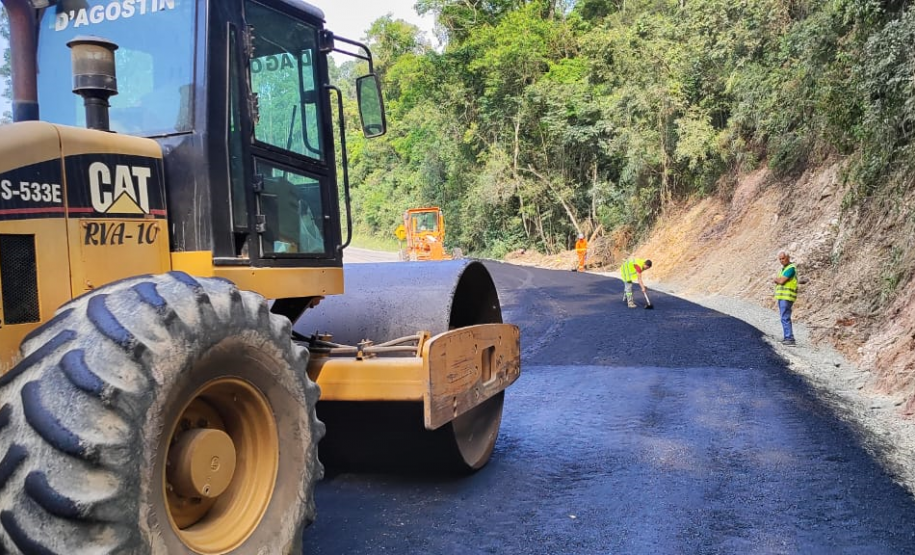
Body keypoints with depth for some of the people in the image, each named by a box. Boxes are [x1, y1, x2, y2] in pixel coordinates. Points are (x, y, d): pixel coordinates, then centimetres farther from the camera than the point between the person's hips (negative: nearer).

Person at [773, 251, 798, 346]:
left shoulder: (791, 268, -13)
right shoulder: (784, 268, 18)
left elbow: (781, 281, -20)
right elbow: (780, 281, 16)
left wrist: (775, 279, 0)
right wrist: (777, 280, -7)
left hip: (787, 297, -10)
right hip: (782, 296, 10)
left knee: (785, 318, -14)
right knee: (784, 317, 14)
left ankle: (790, 339, -16)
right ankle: (787, 337, 20)